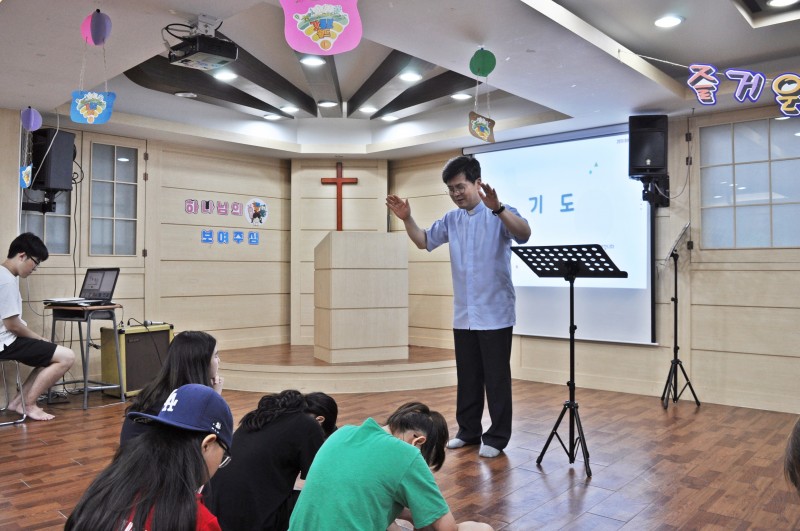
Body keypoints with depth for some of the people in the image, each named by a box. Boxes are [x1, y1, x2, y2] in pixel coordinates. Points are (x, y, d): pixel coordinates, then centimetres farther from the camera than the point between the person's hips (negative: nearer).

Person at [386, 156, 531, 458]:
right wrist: (407, 219, 0)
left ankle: (497, 437, 15)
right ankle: (468, 431, 27)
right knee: (467, 377, 14)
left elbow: (524, 234, -28)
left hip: (494, 314, -6)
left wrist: (497, 208, -44)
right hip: (463, 315, 6)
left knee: (496, 378, 3)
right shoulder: (451, 219, 9)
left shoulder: (499, 214, -10)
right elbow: (424, 241, 18)